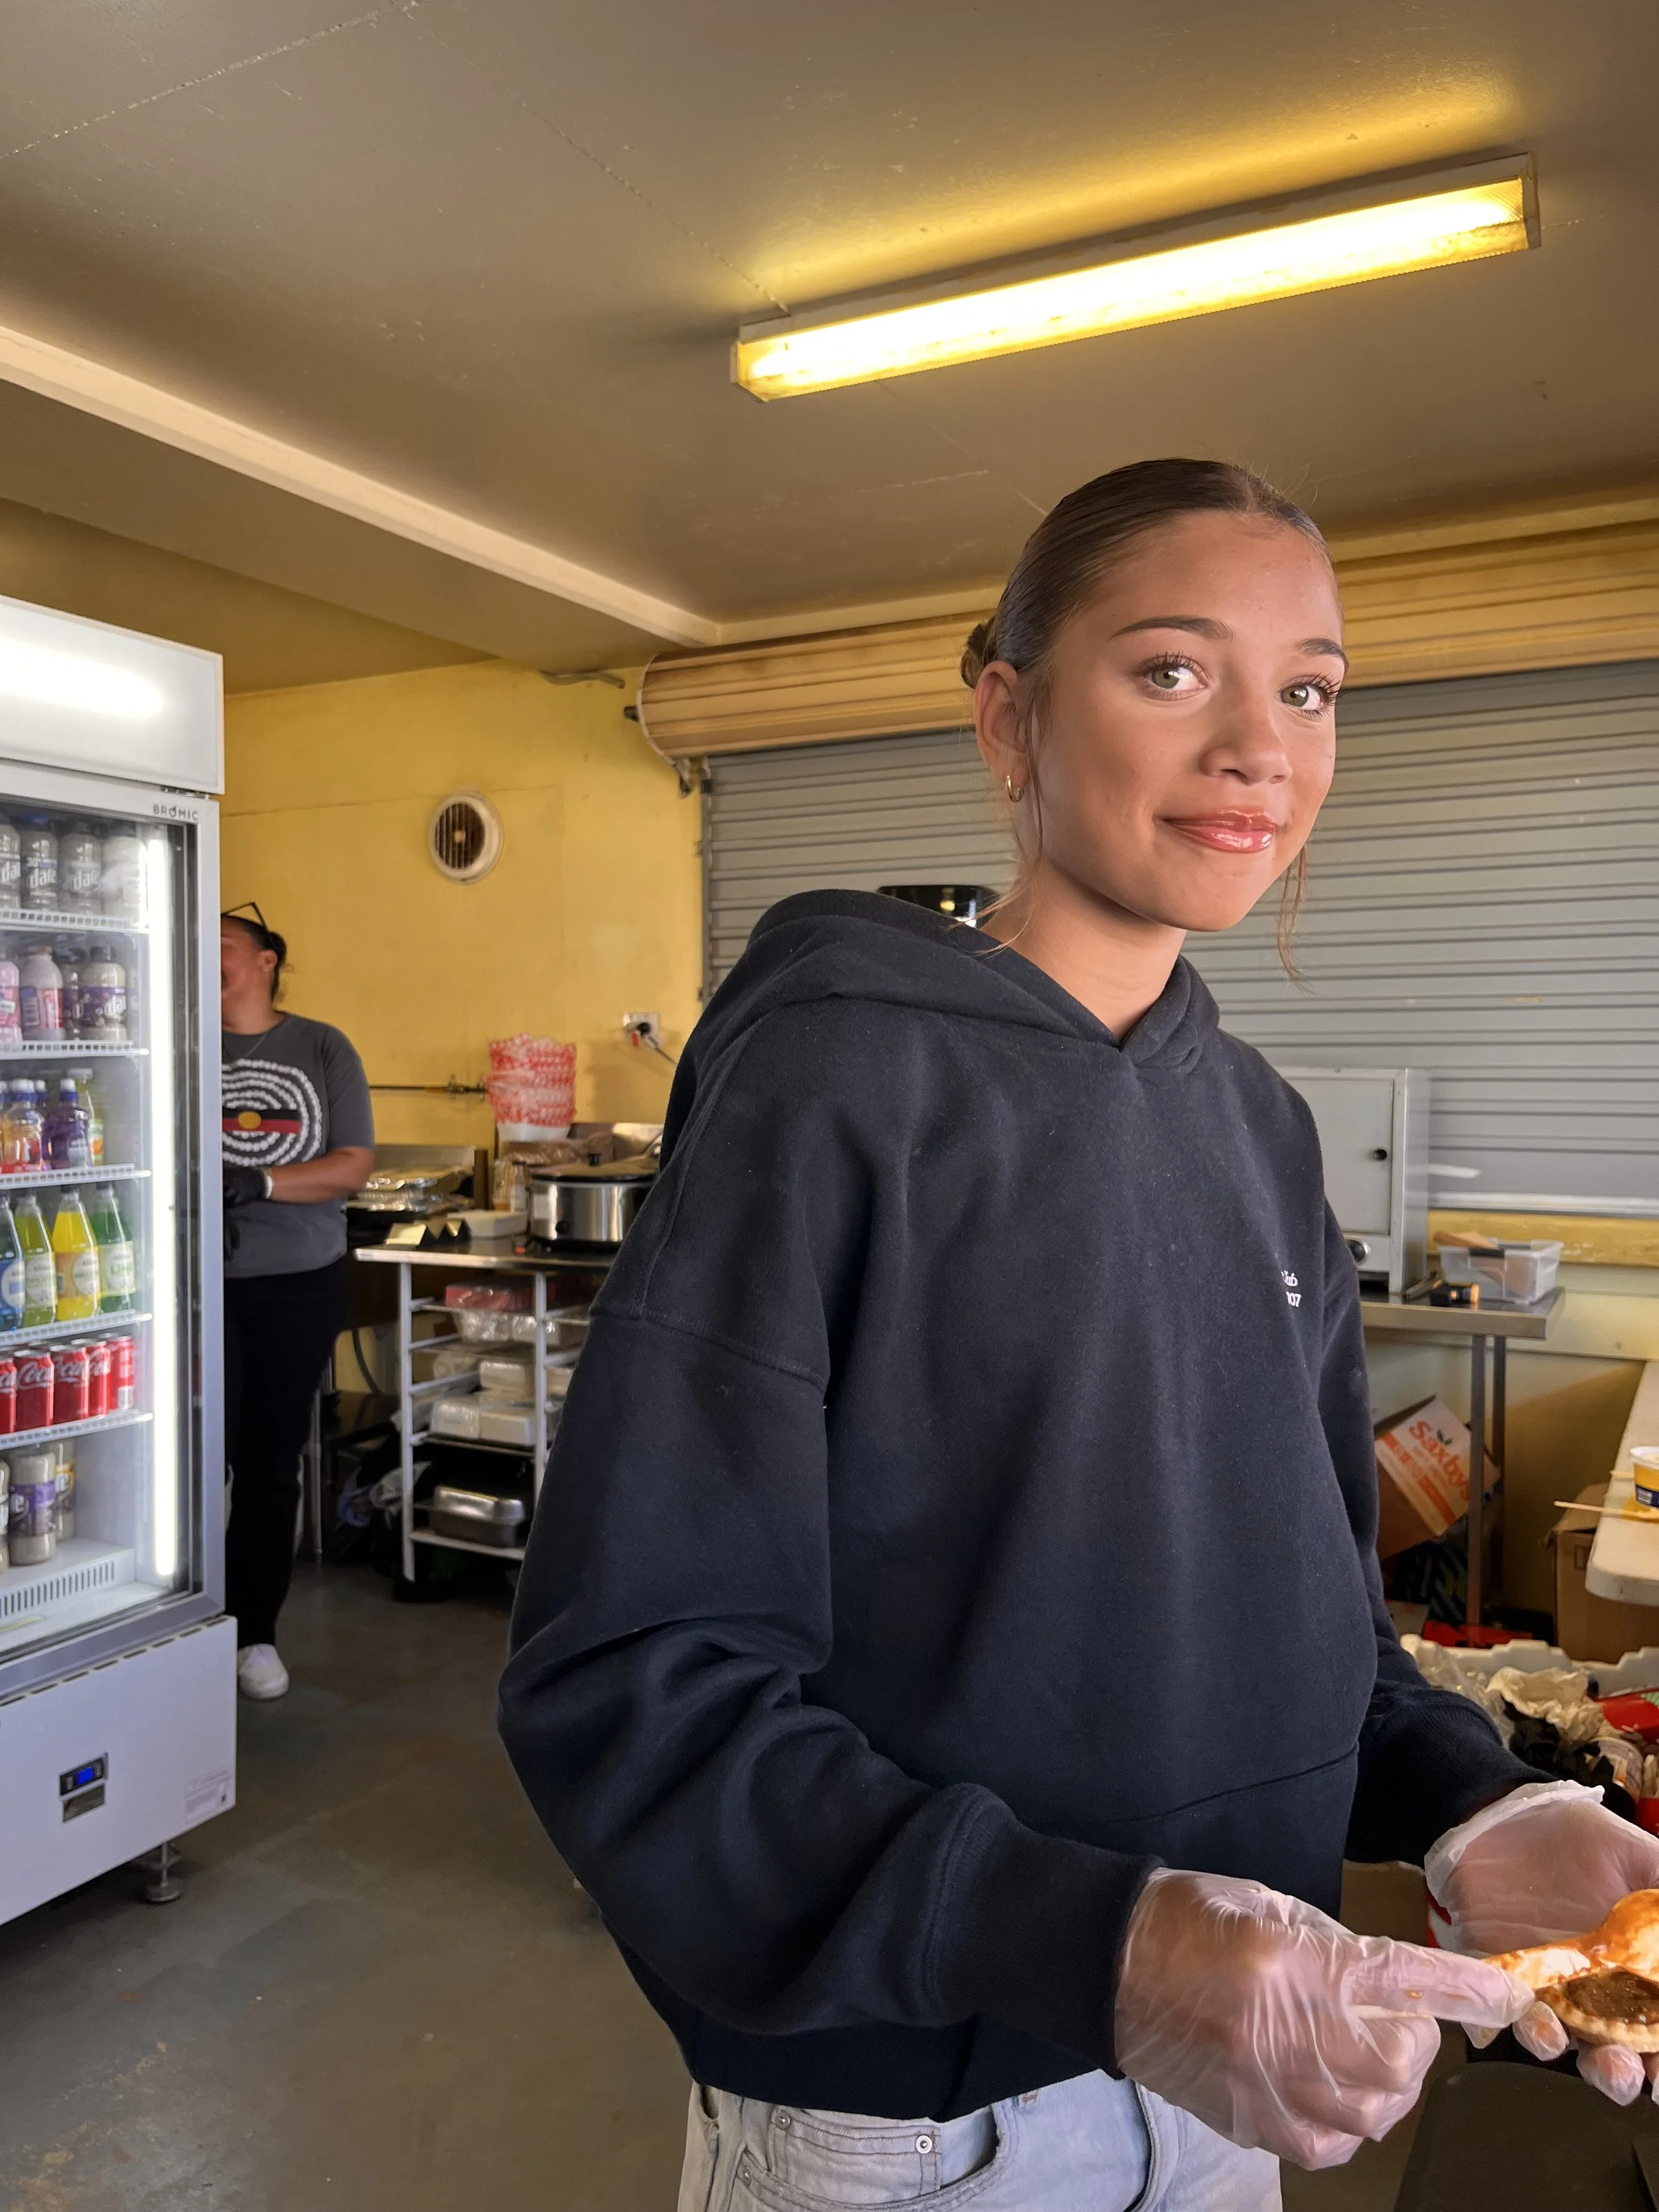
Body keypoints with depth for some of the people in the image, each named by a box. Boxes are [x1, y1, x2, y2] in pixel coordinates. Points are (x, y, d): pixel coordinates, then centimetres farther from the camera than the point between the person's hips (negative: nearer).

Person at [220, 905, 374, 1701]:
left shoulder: (323, 1049, 2)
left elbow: (354, 1165, -2)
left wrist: (257, 1183, -15)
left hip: (299, 1285, 1)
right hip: (202, 1281, 0)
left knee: (271, 1459, 8)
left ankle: (256, 1633, 21)